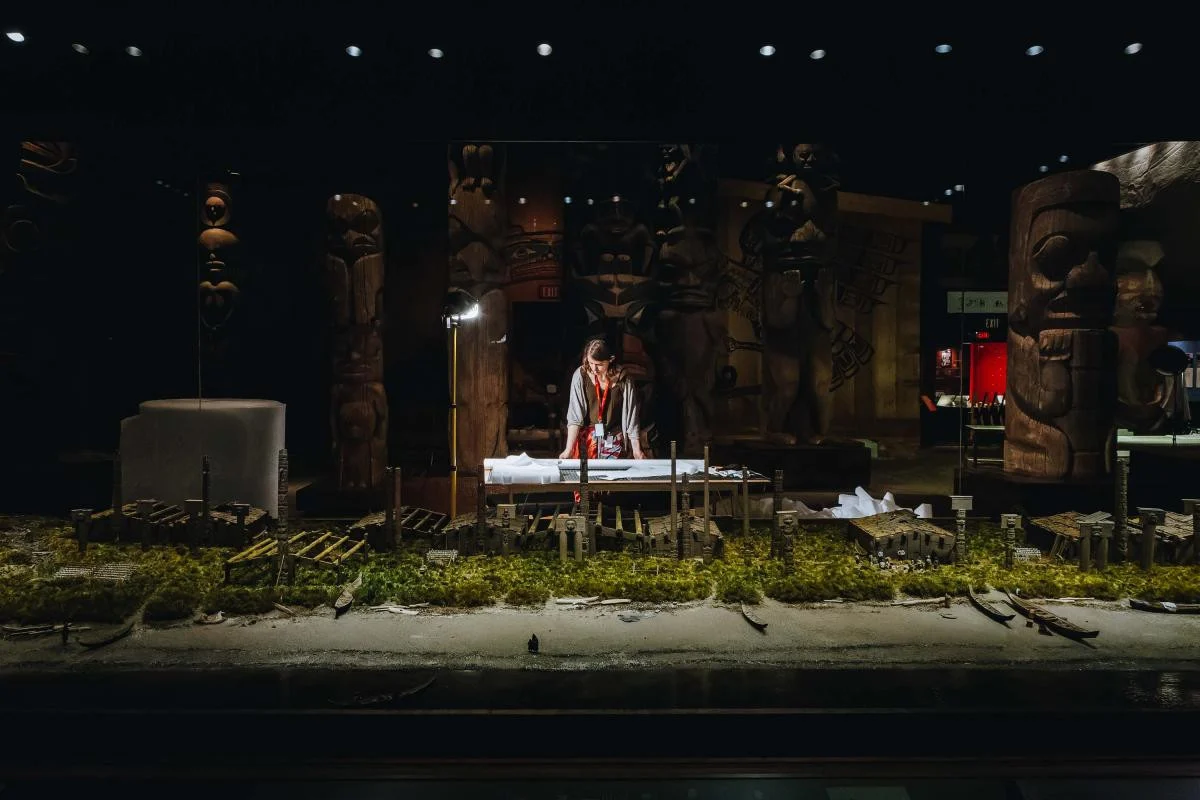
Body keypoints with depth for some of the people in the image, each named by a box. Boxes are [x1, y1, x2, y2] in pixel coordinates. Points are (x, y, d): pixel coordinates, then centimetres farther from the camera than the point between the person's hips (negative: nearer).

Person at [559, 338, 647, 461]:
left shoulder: (623, 380, -10)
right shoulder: (581, 375, -10)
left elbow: (631, 417, -4)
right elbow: (574, 416, -11)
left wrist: (636, 449, -4)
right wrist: (569, 449, -17)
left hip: (614, 442, 0)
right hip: (587, 440, 0)